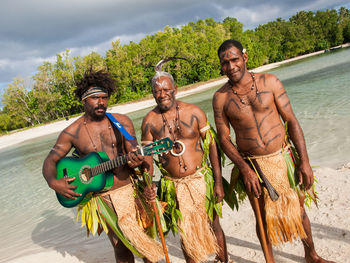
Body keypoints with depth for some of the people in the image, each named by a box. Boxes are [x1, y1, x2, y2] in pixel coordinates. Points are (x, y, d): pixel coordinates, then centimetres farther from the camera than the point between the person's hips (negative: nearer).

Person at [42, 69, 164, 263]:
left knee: (137, 237, 0)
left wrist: (135, 161, -25)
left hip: (130, 190, 1)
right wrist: (53, 182, -16)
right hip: (102, 198, 0)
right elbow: (50, 160, 4)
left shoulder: (122, 122, 2)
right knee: (121, 247, 6)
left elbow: (133, 151, -1)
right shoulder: (72, 132, 0)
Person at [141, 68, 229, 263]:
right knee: (186, 233, 11)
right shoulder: (149, 121, -3)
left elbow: (212, 145, -3)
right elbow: (147, 156, 1)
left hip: (201, 179, 0)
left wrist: (218, 182, -6)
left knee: (213, 225, 13)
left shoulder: (194, 112, -5)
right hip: (174, 186, 0)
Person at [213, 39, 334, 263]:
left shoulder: (269, 81, -4)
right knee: (264, 218, 12)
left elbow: (292, 121, -3)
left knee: (298, 209, 17)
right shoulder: (221, 97, -4)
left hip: (284, 158, 1)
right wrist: (245, 170, -13)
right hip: (253, 166, -1)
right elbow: (224, 138, -3)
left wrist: (304, 161, -7)